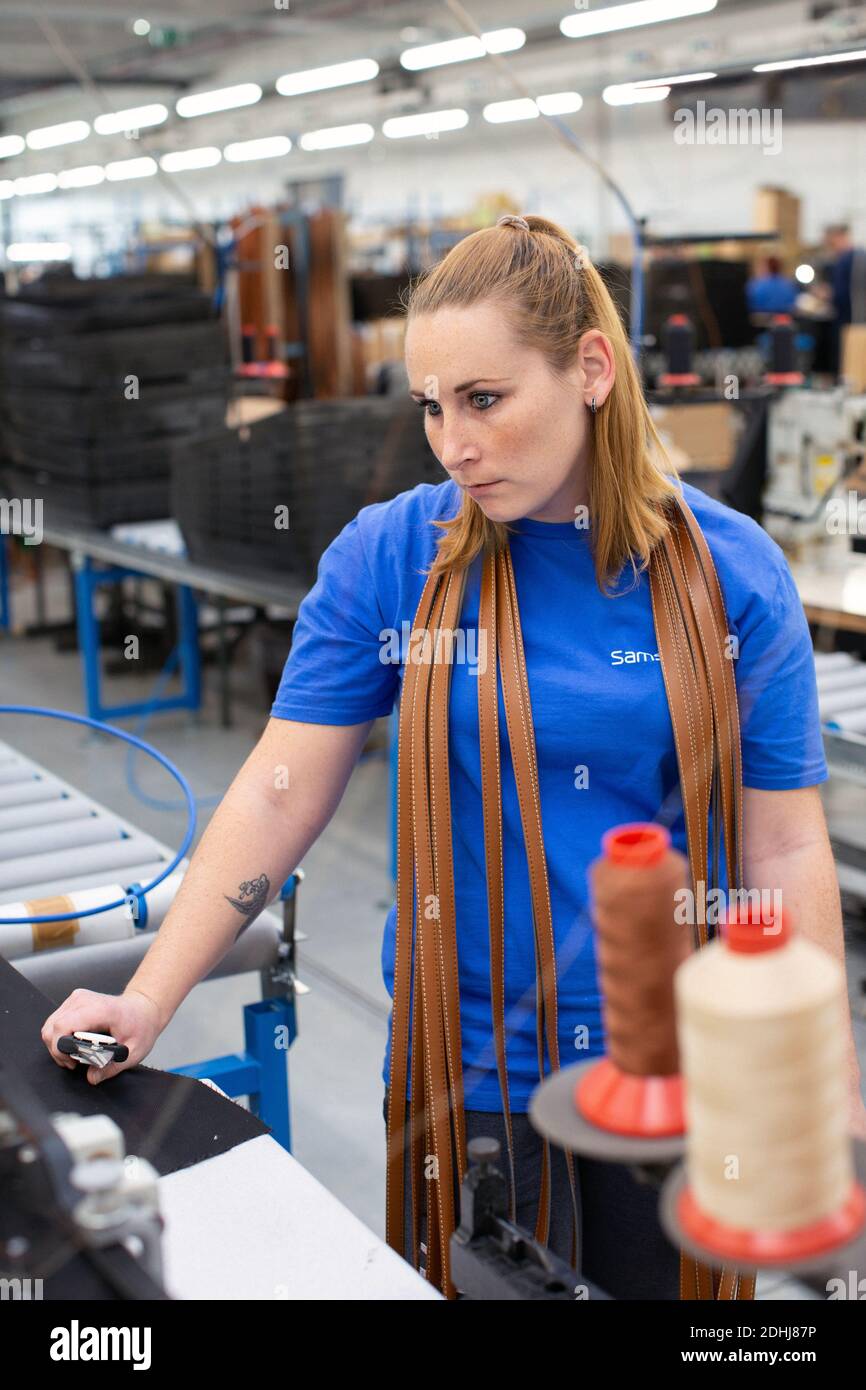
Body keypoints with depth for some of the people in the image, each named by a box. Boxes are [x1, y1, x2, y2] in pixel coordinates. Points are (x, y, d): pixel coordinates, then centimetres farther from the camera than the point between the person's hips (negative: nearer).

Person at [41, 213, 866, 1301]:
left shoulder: (733, 570, -9)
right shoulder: (388, 554, -9)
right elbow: (279, 795, -7)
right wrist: (147, 999, -13)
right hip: (468, 1061, -1)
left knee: (657, 1279, 17)